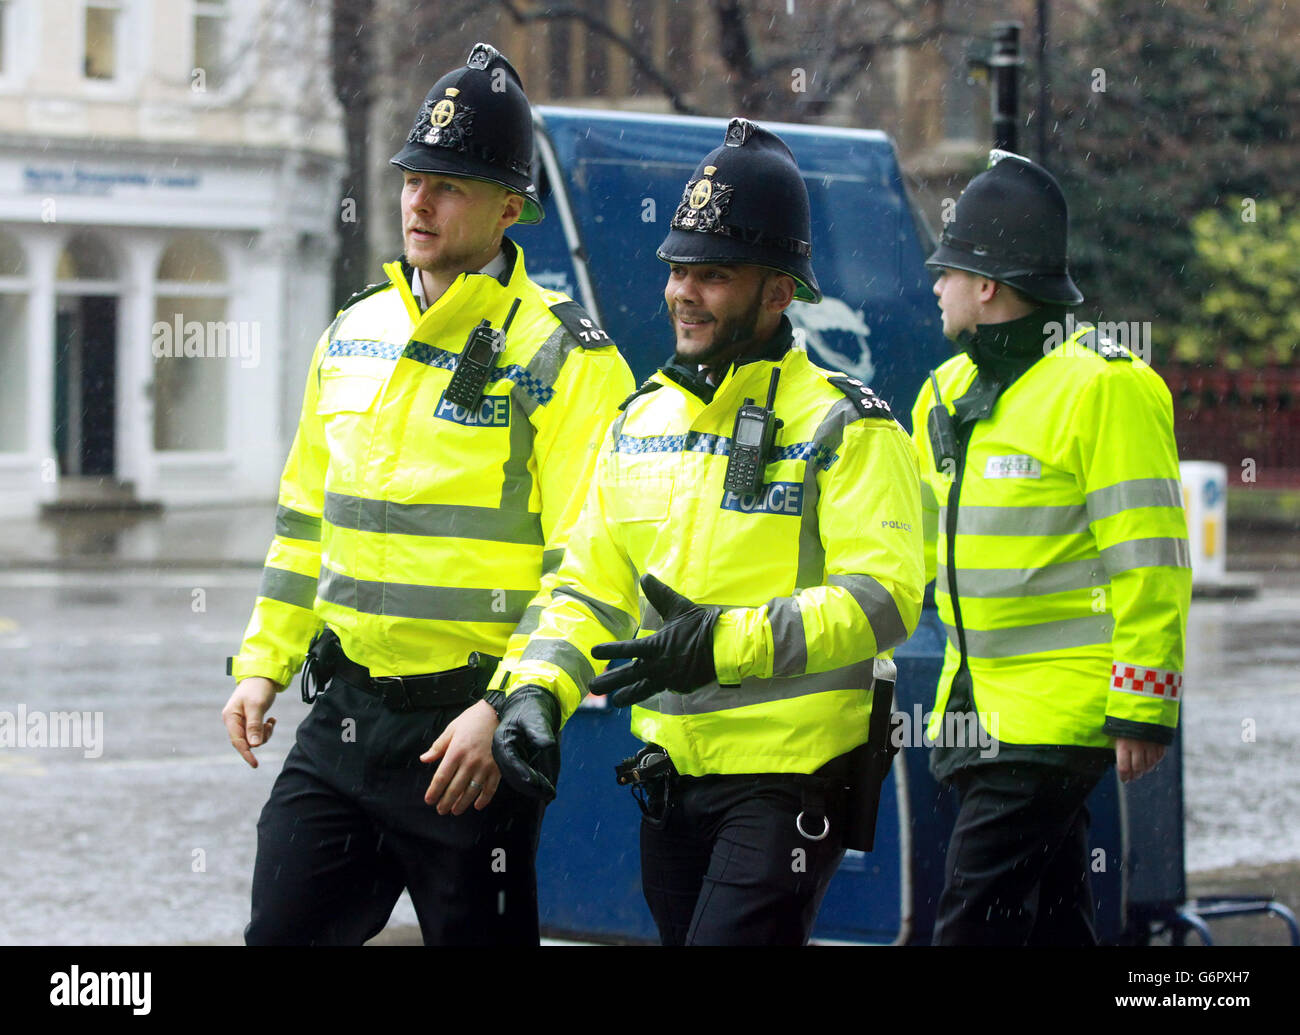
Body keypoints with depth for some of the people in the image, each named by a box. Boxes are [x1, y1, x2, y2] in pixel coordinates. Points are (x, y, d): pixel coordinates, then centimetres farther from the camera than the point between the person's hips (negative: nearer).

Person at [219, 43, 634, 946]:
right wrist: (263, 662, 14)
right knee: (284, 930, 4)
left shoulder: (563, 358, -9)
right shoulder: (354, 337, 12)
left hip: (468, 732, -6)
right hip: (343, 713, 6)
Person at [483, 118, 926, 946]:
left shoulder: (844, 428, -7)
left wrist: (729, 640, -26)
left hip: (789, 781, -7)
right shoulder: (642, 422, 13)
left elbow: (883, 597, -18)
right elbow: (592, 587, 15)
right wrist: (537, 688, -4)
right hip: (670, 777, 7)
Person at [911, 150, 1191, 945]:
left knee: (976, 918, -12)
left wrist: (1143, 708, -18)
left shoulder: (1103, 388, -14)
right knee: (1051, 919, 14)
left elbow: (1151, 562, -16)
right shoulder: (949, 394, 13)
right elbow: (914, 545, 26)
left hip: (1062, 710, -9)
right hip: (976, 702, 9)